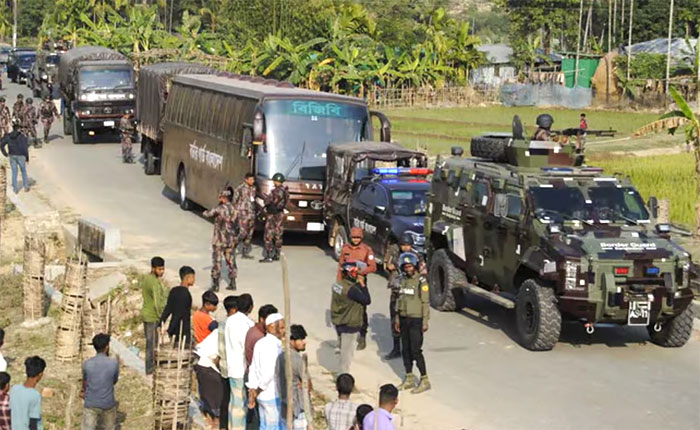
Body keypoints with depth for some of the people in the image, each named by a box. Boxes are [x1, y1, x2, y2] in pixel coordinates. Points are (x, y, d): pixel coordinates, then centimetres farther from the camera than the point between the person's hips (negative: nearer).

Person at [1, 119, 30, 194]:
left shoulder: (8, 136, -3)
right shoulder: (22, 137, -13)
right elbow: (25, 148, -13)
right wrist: (27, 158, -3)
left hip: (12, 156, 2)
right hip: (20, 156, -2)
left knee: (14, 172, 12)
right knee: (23, 171, 16)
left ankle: (15, 189, 13)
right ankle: (26, 187, 20)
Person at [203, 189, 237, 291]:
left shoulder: (220, 208, -16)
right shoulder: (233, 209, 4)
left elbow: (206, 214, -9)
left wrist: (211, 211, 13)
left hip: (219, 240, -6)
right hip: (230, 240, 6)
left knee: (216, 261, 1)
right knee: (231, 261, 12)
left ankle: (215, 285, 2)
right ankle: (232, 283, 15)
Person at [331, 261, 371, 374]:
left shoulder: (337, 284, 0)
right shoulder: (351, 289, -26)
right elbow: (367, 300, -20)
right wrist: (363, 285, -13)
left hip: (339, 323, 8)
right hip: (350, 325, -8)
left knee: (344, 350, 22)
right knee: (347, 352, 4)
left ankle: (343, 374, 33)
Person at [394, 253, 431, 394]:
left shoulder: (421, 281, -11)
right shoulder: (403, 280, 9)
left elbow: (425, 302, -12)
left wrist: (425, 322, -15)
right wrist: (397, 318, 16)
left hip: (416, 319, -7)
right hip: (404, 319, 7)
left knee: (416, 351, -8)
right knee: (405, 350, 11)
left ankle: (424, 380, -1)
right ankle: (409, 379, 21)